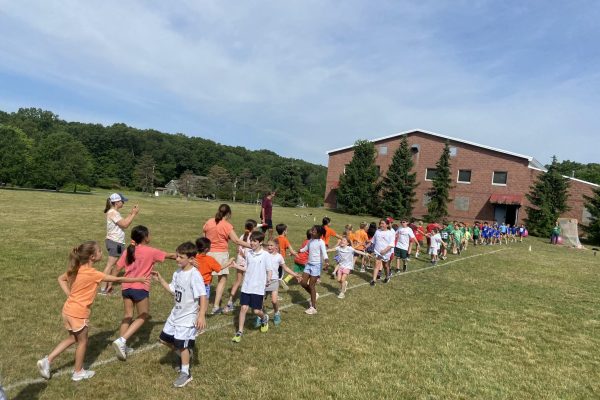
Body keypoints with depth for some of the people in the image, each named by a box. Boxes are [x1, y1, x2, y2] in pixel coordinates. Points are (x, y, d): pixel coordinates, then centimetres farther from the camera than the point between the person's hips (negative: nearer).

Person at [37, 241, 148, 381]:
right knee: (82, 342, 14)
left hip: (68, 310, 7)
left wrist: (69, 294, 10)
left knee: (73, 338, 27)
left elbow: (61, 279, 16)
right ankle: (78, 372, 29)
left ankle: (47, 360, 23)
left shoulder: (77, 269, 0)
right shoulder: (93, 274, -23)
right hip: (78, 313, -7)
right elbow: (117, 279, -19)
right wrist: (139, 279, -11)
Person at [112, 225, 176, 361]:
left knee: (127, 316, 17)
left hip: (126, 287, 6)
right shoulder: (150, 251, -6)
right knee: (143, 316, 8)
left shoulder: (128, 251, 6)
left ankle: (122, 346, 17)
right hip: (140, 288, -6)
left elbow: (117, 268, 7)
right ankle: (121, 340, -5)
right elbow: (170, 255, 3)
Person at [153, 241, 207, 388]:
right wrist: (160, 279, 6)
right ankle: (186, 356, 39)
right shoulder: (178, 272, 1)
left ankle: (185, 373, 23)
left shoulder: (194, 275, -25)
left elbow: (203, 297, -27)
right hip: (176, 314, 9)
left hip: (188, 317, -9)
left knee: (182, 344, 1)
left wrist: (201, 315, -35)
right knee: (164, 338, 19)